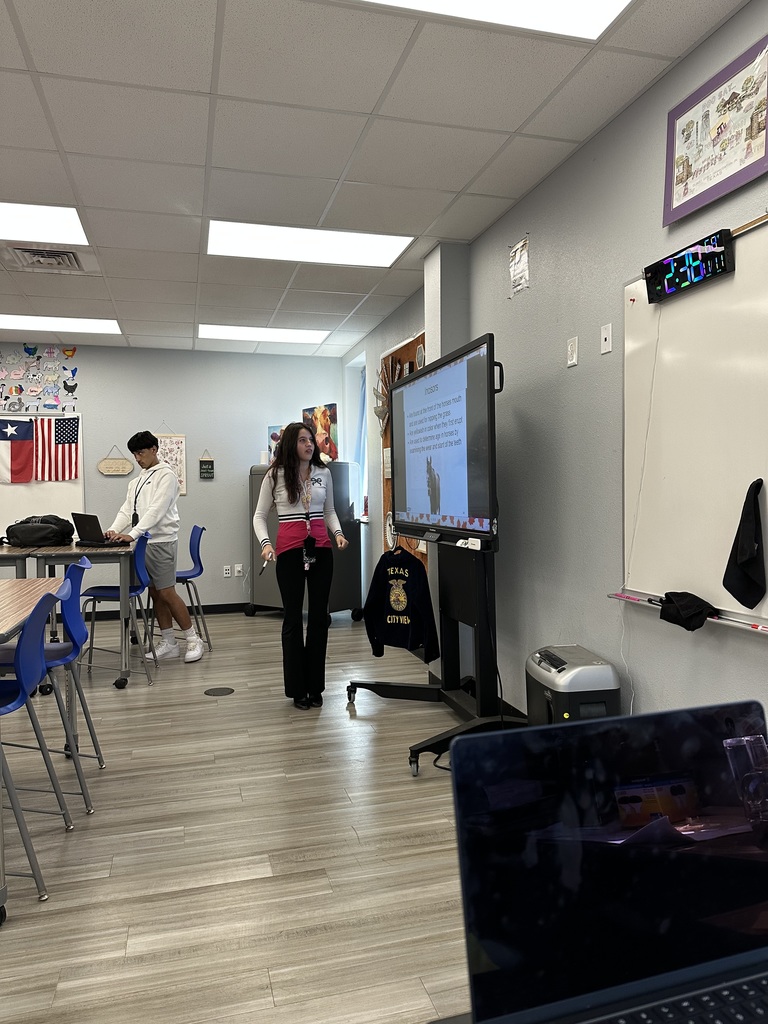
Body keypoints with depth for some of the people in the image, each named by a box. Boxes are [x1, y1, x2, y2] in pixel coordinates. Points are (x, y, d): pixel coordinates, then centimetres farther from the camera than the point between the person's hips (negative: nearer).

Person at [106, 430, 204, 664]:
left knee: (166, 593, -7)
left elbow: (156, 510, -18)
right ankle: (168, 643, 17)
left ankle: (193, 639, 4)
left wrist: (132, 534, -25)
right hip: (142, 543, 8)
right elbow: (127, 509, 13)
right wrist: (114, 530, -5)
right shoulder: (137, 480, 17)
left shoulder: (166, 475, -7)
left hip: (161, 541, -8)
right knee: (155, 594, 9)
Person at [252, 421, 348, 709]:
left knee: (319, 616, 7)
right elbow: (260, 515, 2)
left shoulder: (323, 473, 8)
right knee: (293, 618, 3)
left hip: (320, 549, 3)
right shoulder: (275, 475, -1)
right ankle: (297, 689, 16)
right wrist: (265, 543, -15)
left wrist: (338, 533, -2)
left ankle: (315, 687, 19)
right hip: (289, 551, -3)